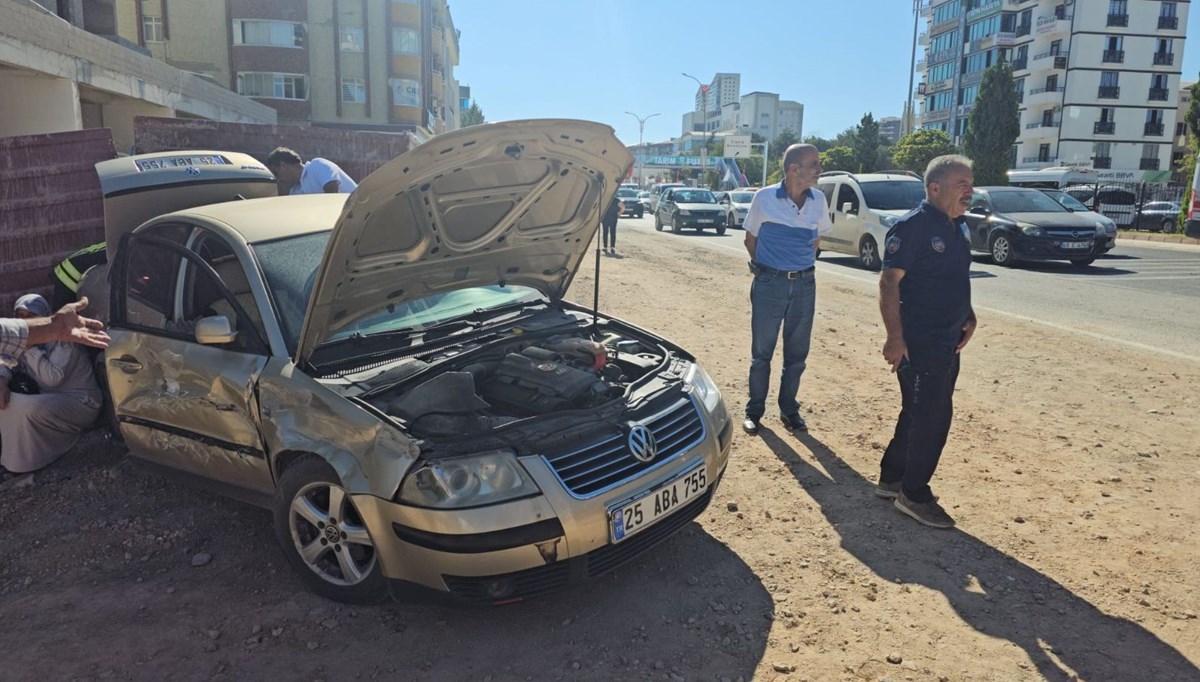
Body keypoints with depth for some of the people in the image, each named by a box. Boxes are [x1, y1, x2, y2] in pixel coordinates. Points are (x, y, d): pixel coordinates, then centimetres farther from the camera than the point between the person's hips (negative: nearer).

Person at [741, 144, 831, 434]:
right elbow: (751, 239, 4)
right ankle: (754, 410, 20)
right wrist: (766, 268, 9)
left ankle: (789, 410, 26)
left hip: (805, 284, 3)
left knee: (797, 354, 10)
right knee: (761, 352, 5)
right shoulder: (765, 198, -8)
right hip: (770, 283, -3)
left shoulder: (819, 201, 1)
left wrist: (801, 266, 11)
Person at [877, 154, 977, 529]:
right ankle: (914, 495, 13)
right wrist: (895, 337, -24)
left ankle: (892, 478, 31)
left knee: (919, 414, 17)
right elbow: (889, 282, -20)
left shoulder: (958, 227, 12)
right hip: (918, 343, -9)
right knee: (930, 418, -2)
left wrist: (969, 317, 9)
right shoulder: (912, 226, -16)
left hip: (948, 343, 9)